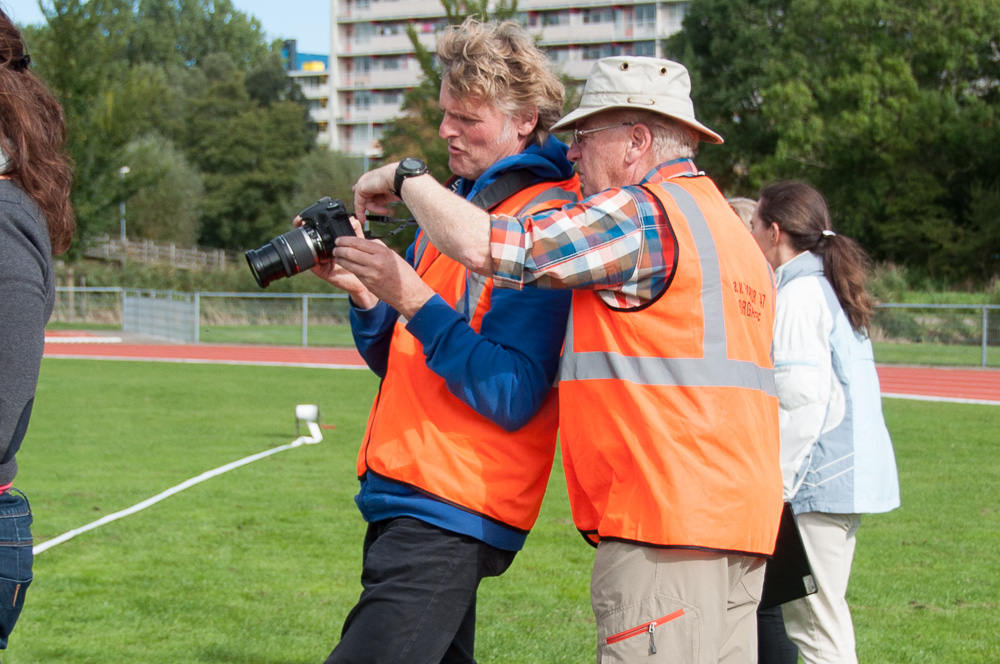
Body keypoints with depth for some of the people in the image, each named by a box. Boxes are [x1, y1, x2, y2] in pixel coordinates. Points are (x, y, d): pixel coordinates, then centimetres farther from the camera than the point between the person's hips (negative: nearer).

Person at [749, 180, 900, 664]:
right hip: (848, 474, 10)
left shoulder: (799, 295, -12)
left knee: (815, 624, -6)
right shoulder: (830, 289, 17)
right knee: (817, 618, 14)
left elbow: (803, 396, -19)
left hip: (819, 479, -10)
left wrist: (774, 481, -15)